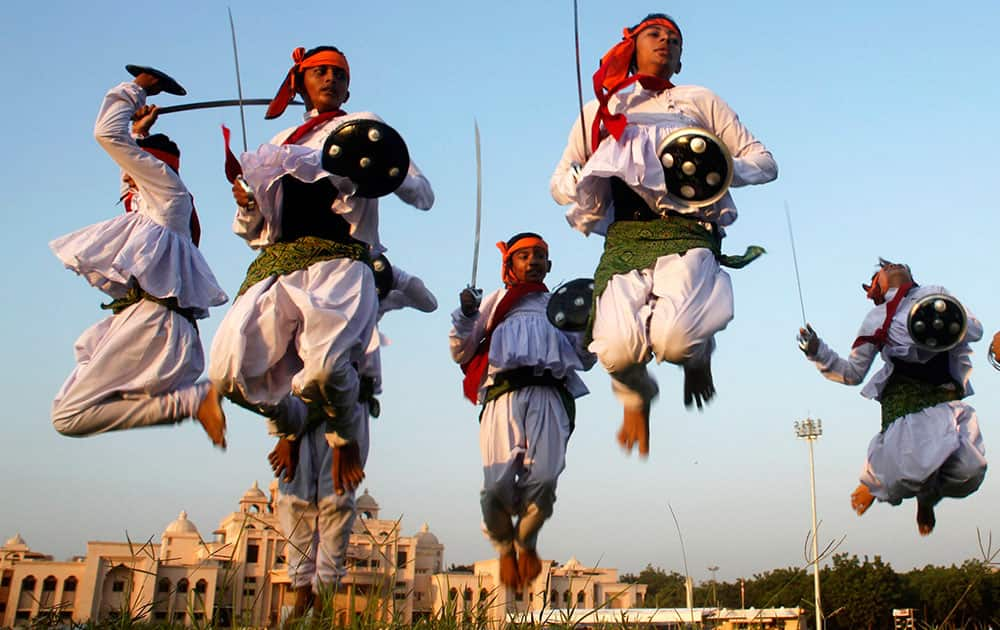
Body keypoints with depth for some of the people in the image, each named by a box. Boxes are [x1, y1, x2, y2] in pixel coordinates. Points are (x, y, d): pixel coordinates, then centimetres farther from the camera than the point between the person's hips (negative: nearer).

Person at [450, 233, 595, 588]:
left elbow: (585, 358, 27)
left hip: (549, 395, 1)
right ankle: (504, 546, 14)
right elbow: (461, 353, 21)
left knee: (543, 479, -17)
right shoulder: (495, 302, 28)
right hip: (503, 392, -1)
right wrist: (466, 315, 3)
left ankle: (526, 540, 12)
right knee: (498, 482, -15)